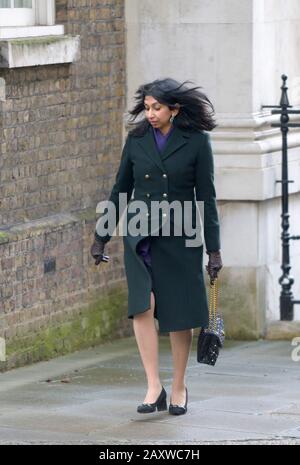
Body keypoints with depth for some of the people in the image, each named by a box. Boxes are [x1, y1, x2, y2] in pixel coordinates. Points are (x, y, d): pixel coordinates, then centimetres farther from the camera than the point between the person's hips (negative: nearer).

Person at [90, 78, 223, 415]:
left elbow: (206, 197, -2)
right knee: (143, 305, -15)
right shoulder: (137, 140, 5)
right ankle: (154, 387, -12)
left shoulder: (196, 141, -3)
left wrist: (214, 249, -4)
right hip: (140, 235, 2)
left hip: (179, 236, -2)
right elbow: (120, 191, 12)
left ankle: (179, 387, 19)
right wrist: (101, 237, 12)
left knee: (180, 313, 3)